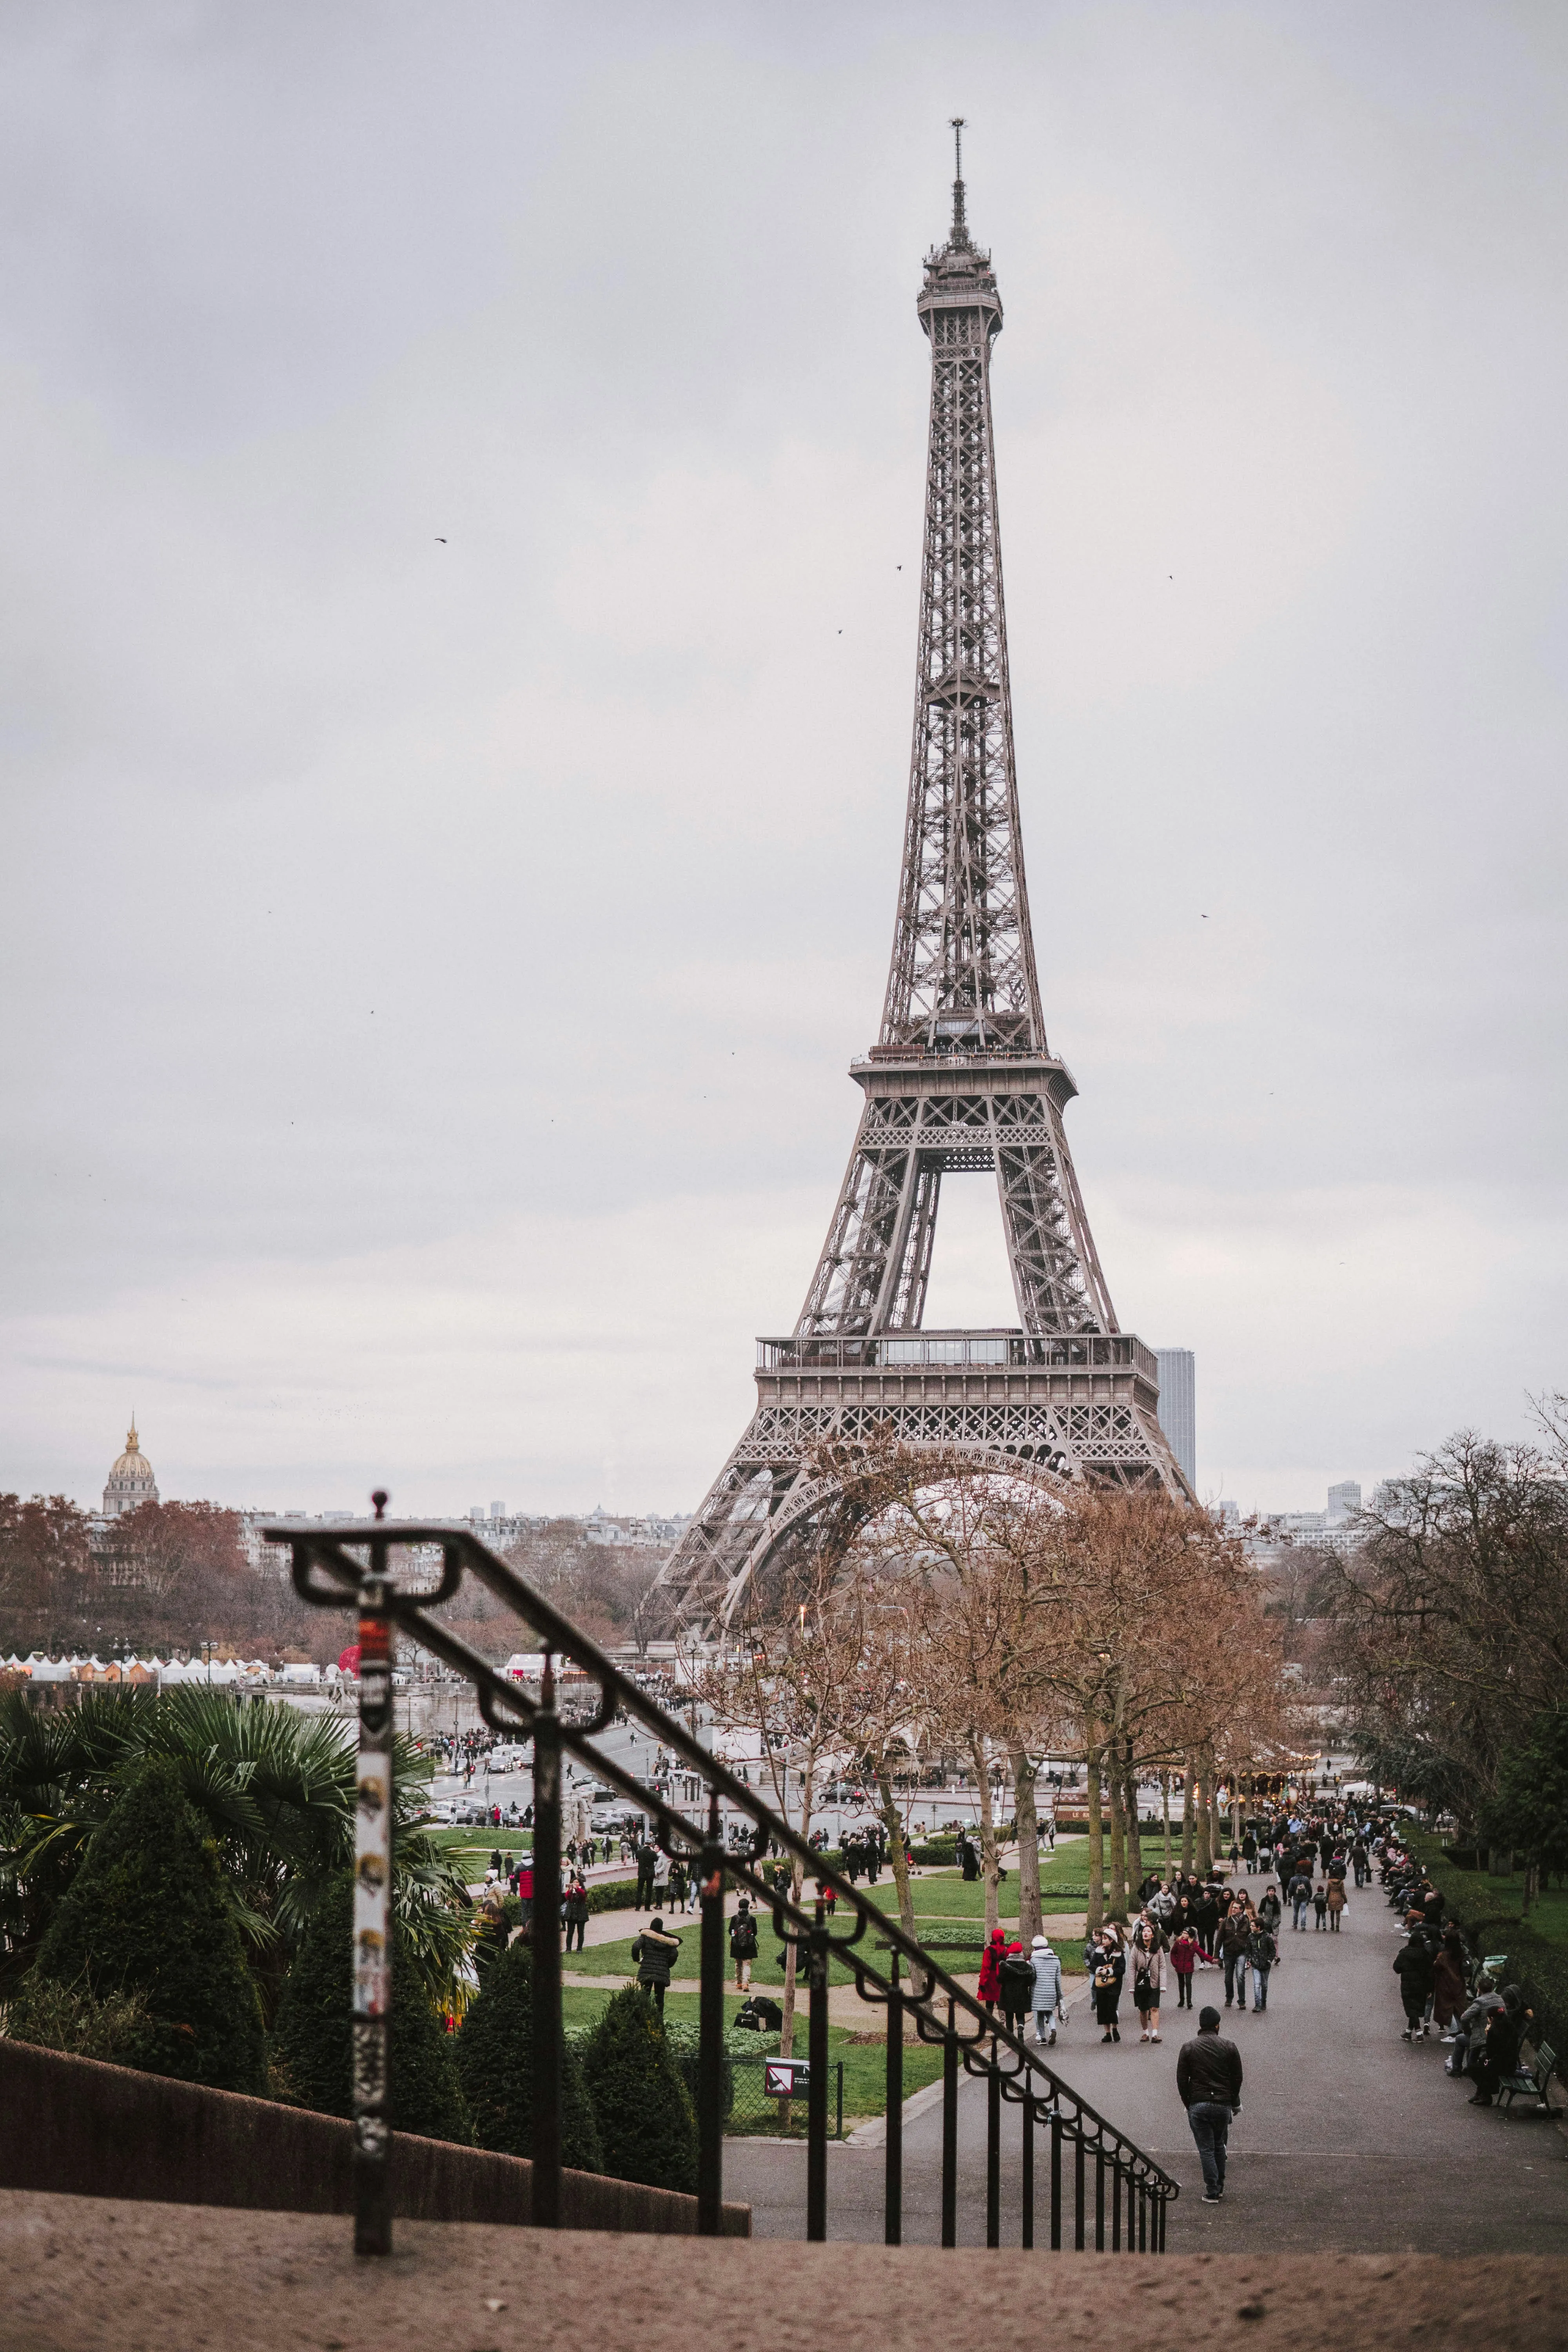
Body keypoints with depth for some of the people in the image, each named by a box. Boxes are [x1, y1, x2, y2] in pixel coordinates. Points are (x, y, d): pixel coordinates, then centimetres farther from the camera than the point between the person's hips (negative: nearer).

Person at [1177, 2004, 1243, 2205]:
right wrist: (1235, 2103, 17)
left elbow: (1182, 2081, -1)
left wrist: (1188, 2104, 11)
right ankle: (1220, 2186, 24)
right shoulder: (1229, 2047, -1)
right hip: (1223, 2105, 1)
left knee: (1206, 2149, 3)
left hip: (1198, 2105, -1)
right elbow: (1237, 2079, 4)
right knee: (1219, 2146, 19)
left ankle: (1212, 2192, 1)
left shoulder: (1188, 2048, -2)